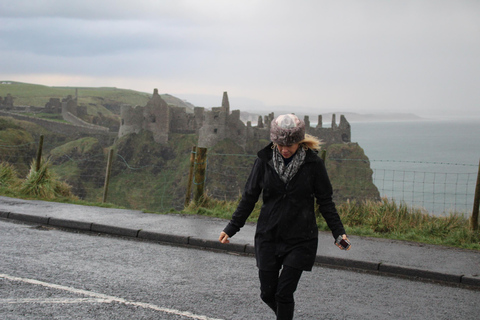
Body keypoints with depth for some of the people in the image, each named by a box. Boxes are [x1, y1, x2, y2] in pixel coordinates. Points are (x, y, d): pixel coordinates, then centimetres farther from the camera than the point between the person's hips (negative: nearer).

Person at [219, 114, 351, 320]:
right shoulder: (265, 160, -4)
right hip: (268, 237, 3)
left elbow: (325, 201, 0)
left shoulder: (313, 164, -9)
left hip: (300, 240, -2)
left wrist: (338, 232, -8)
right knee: (268, 292, 7)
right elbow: (249, 198, 4)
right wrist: (231, 228, 3)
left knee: (284, 293, -6)